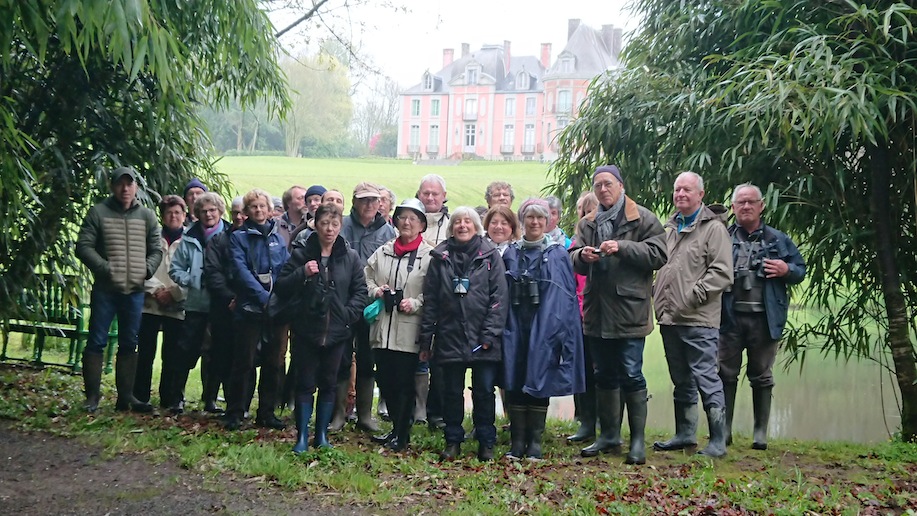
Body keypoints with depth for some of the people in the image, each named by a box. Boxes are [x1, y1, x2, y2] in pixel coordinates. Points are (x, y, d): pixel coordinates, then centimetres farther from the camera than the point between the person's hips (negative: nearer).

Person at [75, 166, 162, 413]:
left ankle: (125, 396, 18)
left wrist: (147, 269, -8)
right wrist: (105, 269, -16)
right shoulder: (98, 212, -1)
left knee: (129, 344, 10)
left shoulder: (147, 216, 9)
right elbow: (84, 246, -5)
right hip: (104, 289, -3)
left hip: (135, 290, 3)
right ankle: (92, 396, 8)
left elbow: (156, 250, 10)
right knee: (97, 342, 0)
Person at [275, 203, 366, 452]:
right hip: (306, 331, -1)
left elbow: (360, 291, 5)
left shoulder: (350, 258, 3)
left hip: (336, 332, 1)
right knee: (305, 384, 3)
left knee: (328, 384, 10)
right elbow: (281, 287, -1)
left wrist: (349, 314, -8)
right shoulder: (301, 254, 1)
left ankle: (322, 435, 21)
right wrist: (302, 273, -16)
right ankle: (302, 437, 11)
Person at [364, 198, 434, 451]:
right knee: (385, 381, 12)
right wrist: (375, 290, -1)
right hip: (382, 328, 5)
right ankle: (397, 428, 30)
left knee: (404, 384, 1)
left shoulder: (429, 255, -4)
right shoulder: (383, 252, 13)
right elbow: (366, 278, 18)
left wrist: (415, 303, -18)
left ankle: (402, 435, 15)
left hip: (409, 330, -5)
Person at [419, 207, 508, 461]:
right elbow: (430, 299, 6)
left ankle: (486, 443, 15)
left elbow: (499, 296, -3)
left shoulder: (490, 255, 2)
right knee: (452, 391, 9)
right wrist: (426, 338, 2)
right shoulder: (440, 257, 7)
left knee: (484, 390, 4)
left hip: (482, 336, -2)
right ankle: (453, 442, 21)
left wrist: (490, 333, -11)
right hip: (450, 336, 2)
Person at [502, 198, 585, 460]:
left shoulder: (558, 254, 4)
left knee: (540, 383, 1)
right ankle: (517, 441, 11)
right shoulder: (511, 254, 10)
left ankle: (535, 442, 11)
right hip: (515, 329, 2)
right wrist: (502, 328, 4)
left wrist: (563, 329, -6)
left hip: (546, 328, -2)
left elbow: (568, 296, 2)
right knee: (515, 383, 2)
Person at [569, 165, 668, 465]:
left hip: (629, 310, -6)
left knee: (631, 376, -4)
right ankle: (610, 434, 26)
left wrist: (622, 247, -18)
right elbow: (573, 258, 12)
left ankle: (638, 439, 7)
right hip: (597, 312, 6)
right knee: (604, 376, 14)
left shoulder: (642, 219, -2)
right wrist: (582, 256, -11)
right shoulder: (587, 223, 14)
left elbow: (658, 255, -10)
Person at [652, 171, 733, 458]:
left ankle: (718, 441, 2)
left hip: (699, 319, -8)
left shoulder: (713, 227, -6)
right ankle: (685, 434, 27)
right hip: (670, 318, 8)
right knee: (681, 380, 16)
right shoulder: (670, 227, 17)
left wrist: (693, 297, -19)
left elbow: (722, 272, -14)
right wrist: (657, 295, 12)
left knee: (705, 377, -6)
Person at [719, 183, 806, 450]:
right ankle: (724, 429, 11)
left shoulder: (778, 240, 10)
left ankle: (761, 433, 16)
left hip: (764, 319, 1)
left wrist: (787, 270, -8)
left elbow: (801, 269, 13)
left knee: (761, 377, 8)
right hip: (731, 318, 0)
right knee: (726, 375, 3)